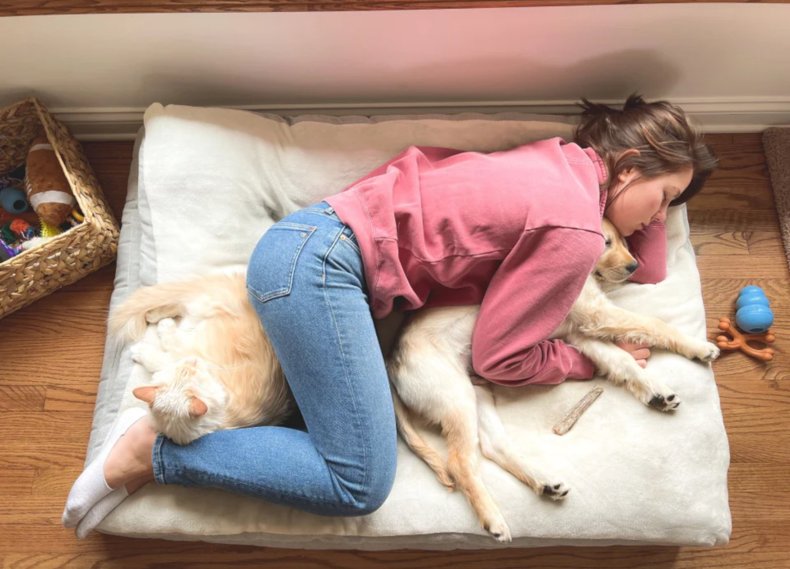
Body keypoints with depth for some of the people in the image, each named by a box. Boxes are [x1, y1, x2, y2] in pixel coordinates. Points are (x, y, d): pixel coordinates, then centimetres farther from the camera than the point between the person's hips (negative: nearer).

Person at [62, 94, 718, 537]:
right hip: (320, 262, -10)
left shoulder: (563, 157, 14)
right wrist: (595, 361, 6)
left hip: (309, 239, 10)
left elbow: (650, 272, 25)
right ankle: (154, 451, -5)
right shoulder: (576, 230, -12)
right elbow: (500, 358, -6)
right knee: (361, 484, -10)